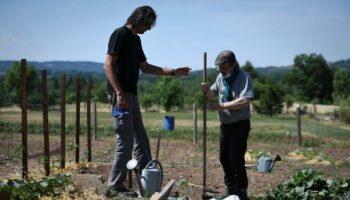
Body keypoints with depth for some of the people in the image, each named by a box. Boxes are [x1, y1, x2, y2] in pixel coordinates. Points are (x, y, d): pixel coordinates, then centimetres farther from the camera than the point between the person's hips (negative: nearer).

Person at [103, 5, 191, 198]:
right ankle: (114, 187, 1)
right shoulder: (120, 34, -10)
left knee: (140, 139, 12)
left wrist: (173, 72, 18)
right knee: (125, 141, -7)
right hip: (120, 94, -10)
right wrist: (119, 94, -23)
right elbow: (108, 65, -17)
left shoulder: (136, 39, 18)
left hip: (131, 95, 10)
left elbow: (145, 67, 24)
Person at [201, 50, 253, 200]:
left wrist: (221, 106, -28)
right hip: (225, 124, 7)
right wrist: (207, 90, -6)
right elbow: (212, 94, 19)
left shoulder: (244, 78, -16)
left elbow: (245, 101, -28)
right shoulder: (221, 77, 5)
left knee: (236, 159, -8)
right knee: (224, 158, 13)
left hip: (240, 125, -7)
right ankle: (230, 188, 29)